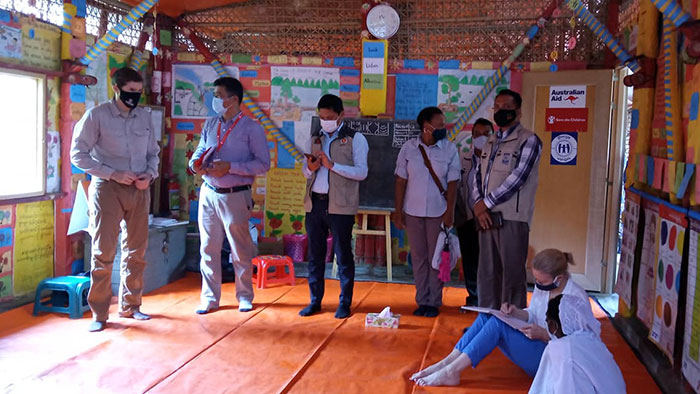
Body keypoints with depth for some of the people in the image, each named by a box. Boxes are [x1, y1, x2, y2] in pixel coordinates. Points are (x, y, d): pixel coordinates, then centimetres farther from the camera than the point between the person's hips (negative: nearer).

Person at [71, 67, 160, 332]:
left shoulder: (144, 116, 9)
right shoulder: (96, 116, -5)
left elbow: (153, 153, 16)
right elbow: (78, 154, -7)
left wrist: (150, 174, -4)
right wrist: (114, 174, -15)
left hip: (139, 190, 5)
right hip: (107, 189, -4)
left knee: (136, 251, 10)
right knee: (103, 252, -3)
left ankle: (130, 305, 24)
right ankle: (99, 314, 8)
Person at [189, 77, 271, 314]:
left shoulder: (251, 128, -6)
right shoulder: (210, 124, 11)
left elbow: (263, 164, -10)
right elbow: (199, 150, 19)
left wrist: (230, 167, -18)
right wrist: (195, 164, -5)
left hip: (235, 196, -5)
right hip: (208, 193, 5)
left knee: (240, 250, 5)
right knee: (208, 248, 8)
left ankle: (244, 296, 21)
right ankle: (209, 298, 19)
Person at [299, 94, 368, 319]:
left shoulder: (355, 139, 0)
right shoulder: (316, 140, 16)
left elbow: (362, 172, -10)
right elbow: (306, 172, 19)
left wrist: (332, 165, -18)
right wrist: (310, 168, -5)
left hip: (340, 205, -5)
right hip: (314, 203, 5)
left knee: (343, 255, 2)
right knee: (315, 255, 10)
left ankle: (345, 303, 12)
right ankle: (315, 301, 20)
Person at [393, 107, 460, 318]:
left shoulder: (449, 149, -2)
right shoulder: (408, 148, -1)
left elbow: (452, 183, -1)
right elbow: (401, 181, 1)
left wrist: (449, 212, -6)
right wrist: (398, 211, -1)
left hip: (438, 212, -1)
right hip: (413, 211, 1)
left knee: (436, 258, 4)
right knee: (418, 257, 8)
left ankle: (434, 302, 15)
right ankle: (422, 301, 19)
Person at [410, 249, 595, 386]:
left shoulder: (576, 297, -18)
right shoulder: (542, 286, 4)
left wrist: (544, 334, -26)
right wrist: (515, 312, -6)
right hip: (537, 346, 9)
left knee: (497, 324, -26)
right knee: (486, 317, -9)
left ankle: (451, 372, -25)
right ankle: (446, 363, -16)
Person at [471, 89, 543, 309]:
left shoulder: (528, 140, -4)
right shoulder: (490, 143, 18)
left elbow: (517, 179, -14)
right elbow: (477, 177, 14)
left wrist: (486, 203, -10)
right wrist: (478, 205, -4)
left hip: (512, 218, -7)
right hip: (486, 217, 7)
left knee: (512, 274, -3)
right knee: (487, 273, 12)